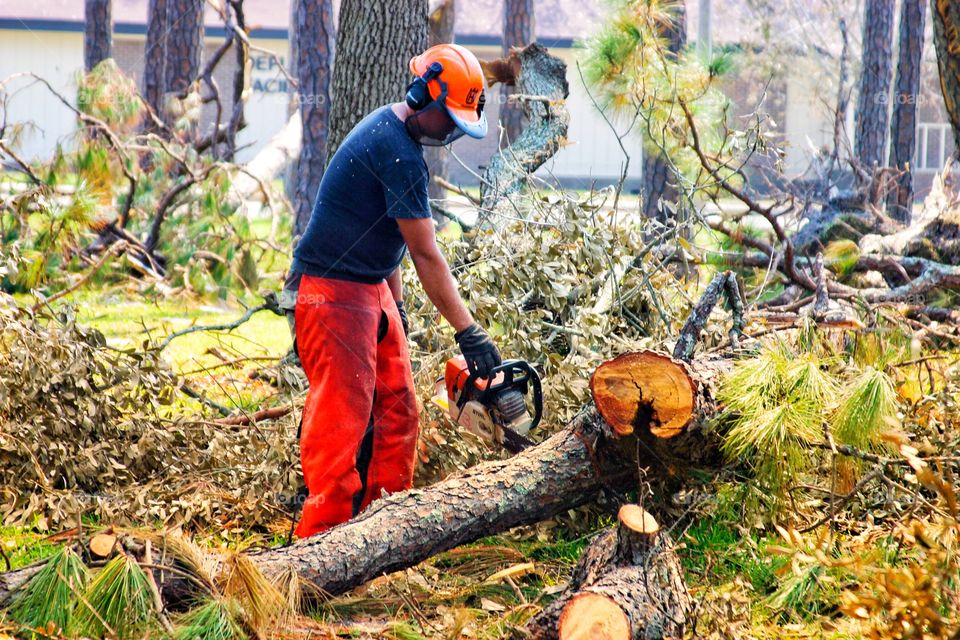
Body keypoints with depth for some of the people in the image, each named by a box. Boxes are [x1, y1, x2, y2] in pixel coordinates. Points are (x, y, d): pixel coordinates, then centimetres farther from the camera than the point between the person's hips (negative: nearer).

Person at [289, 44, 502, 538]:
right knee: (343, 420, -12)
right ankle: (322, 538, -12)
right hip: (333, 292, -11)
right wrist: (468, 332, -18)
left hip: (370, 288, 11)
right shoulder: (397, 151, -21)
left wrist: (396, 302, 19)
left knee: (395, 409, 10)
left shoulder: (390, 132, 11)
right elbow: (425, 254, -20)